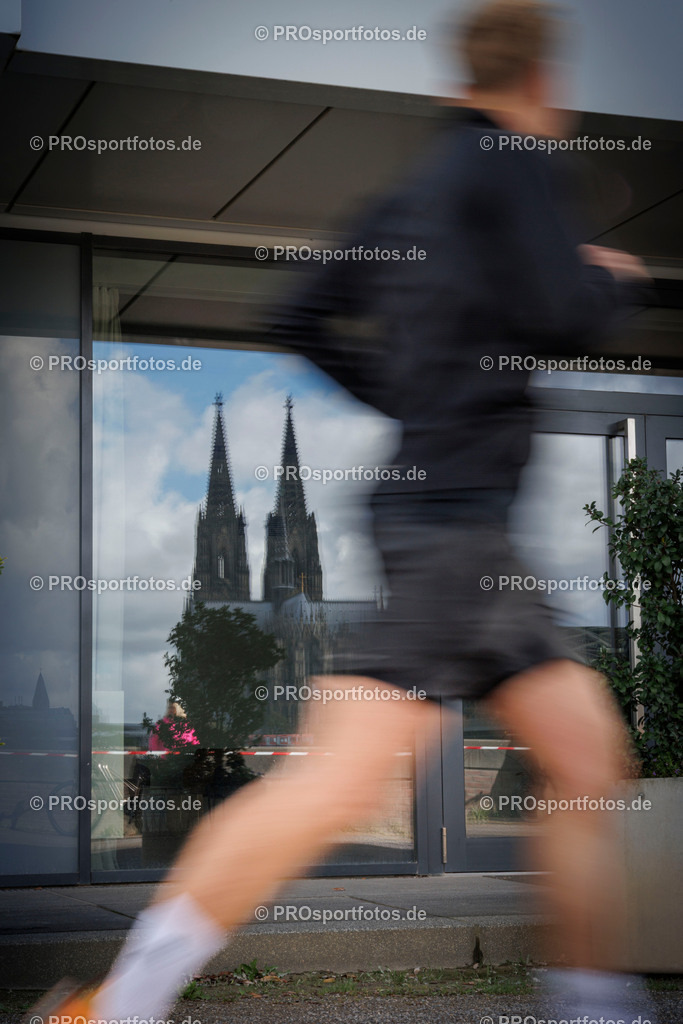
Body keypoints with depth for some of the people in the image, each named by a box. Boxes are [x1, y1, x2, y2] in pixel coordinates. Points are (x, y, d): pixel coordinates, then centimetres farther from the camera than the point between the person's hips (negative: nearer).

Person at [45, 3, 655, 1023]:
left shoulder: (421, 186, 19)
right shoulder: (510, 160, -4)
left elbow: (304, 320, 20)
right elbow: (564, 321, -13)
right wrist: (616, 278, 8)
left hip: (457, 519, 10)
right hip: (447, 515, -10)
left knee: (589, 753, 12)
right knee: (350, 774, -15)